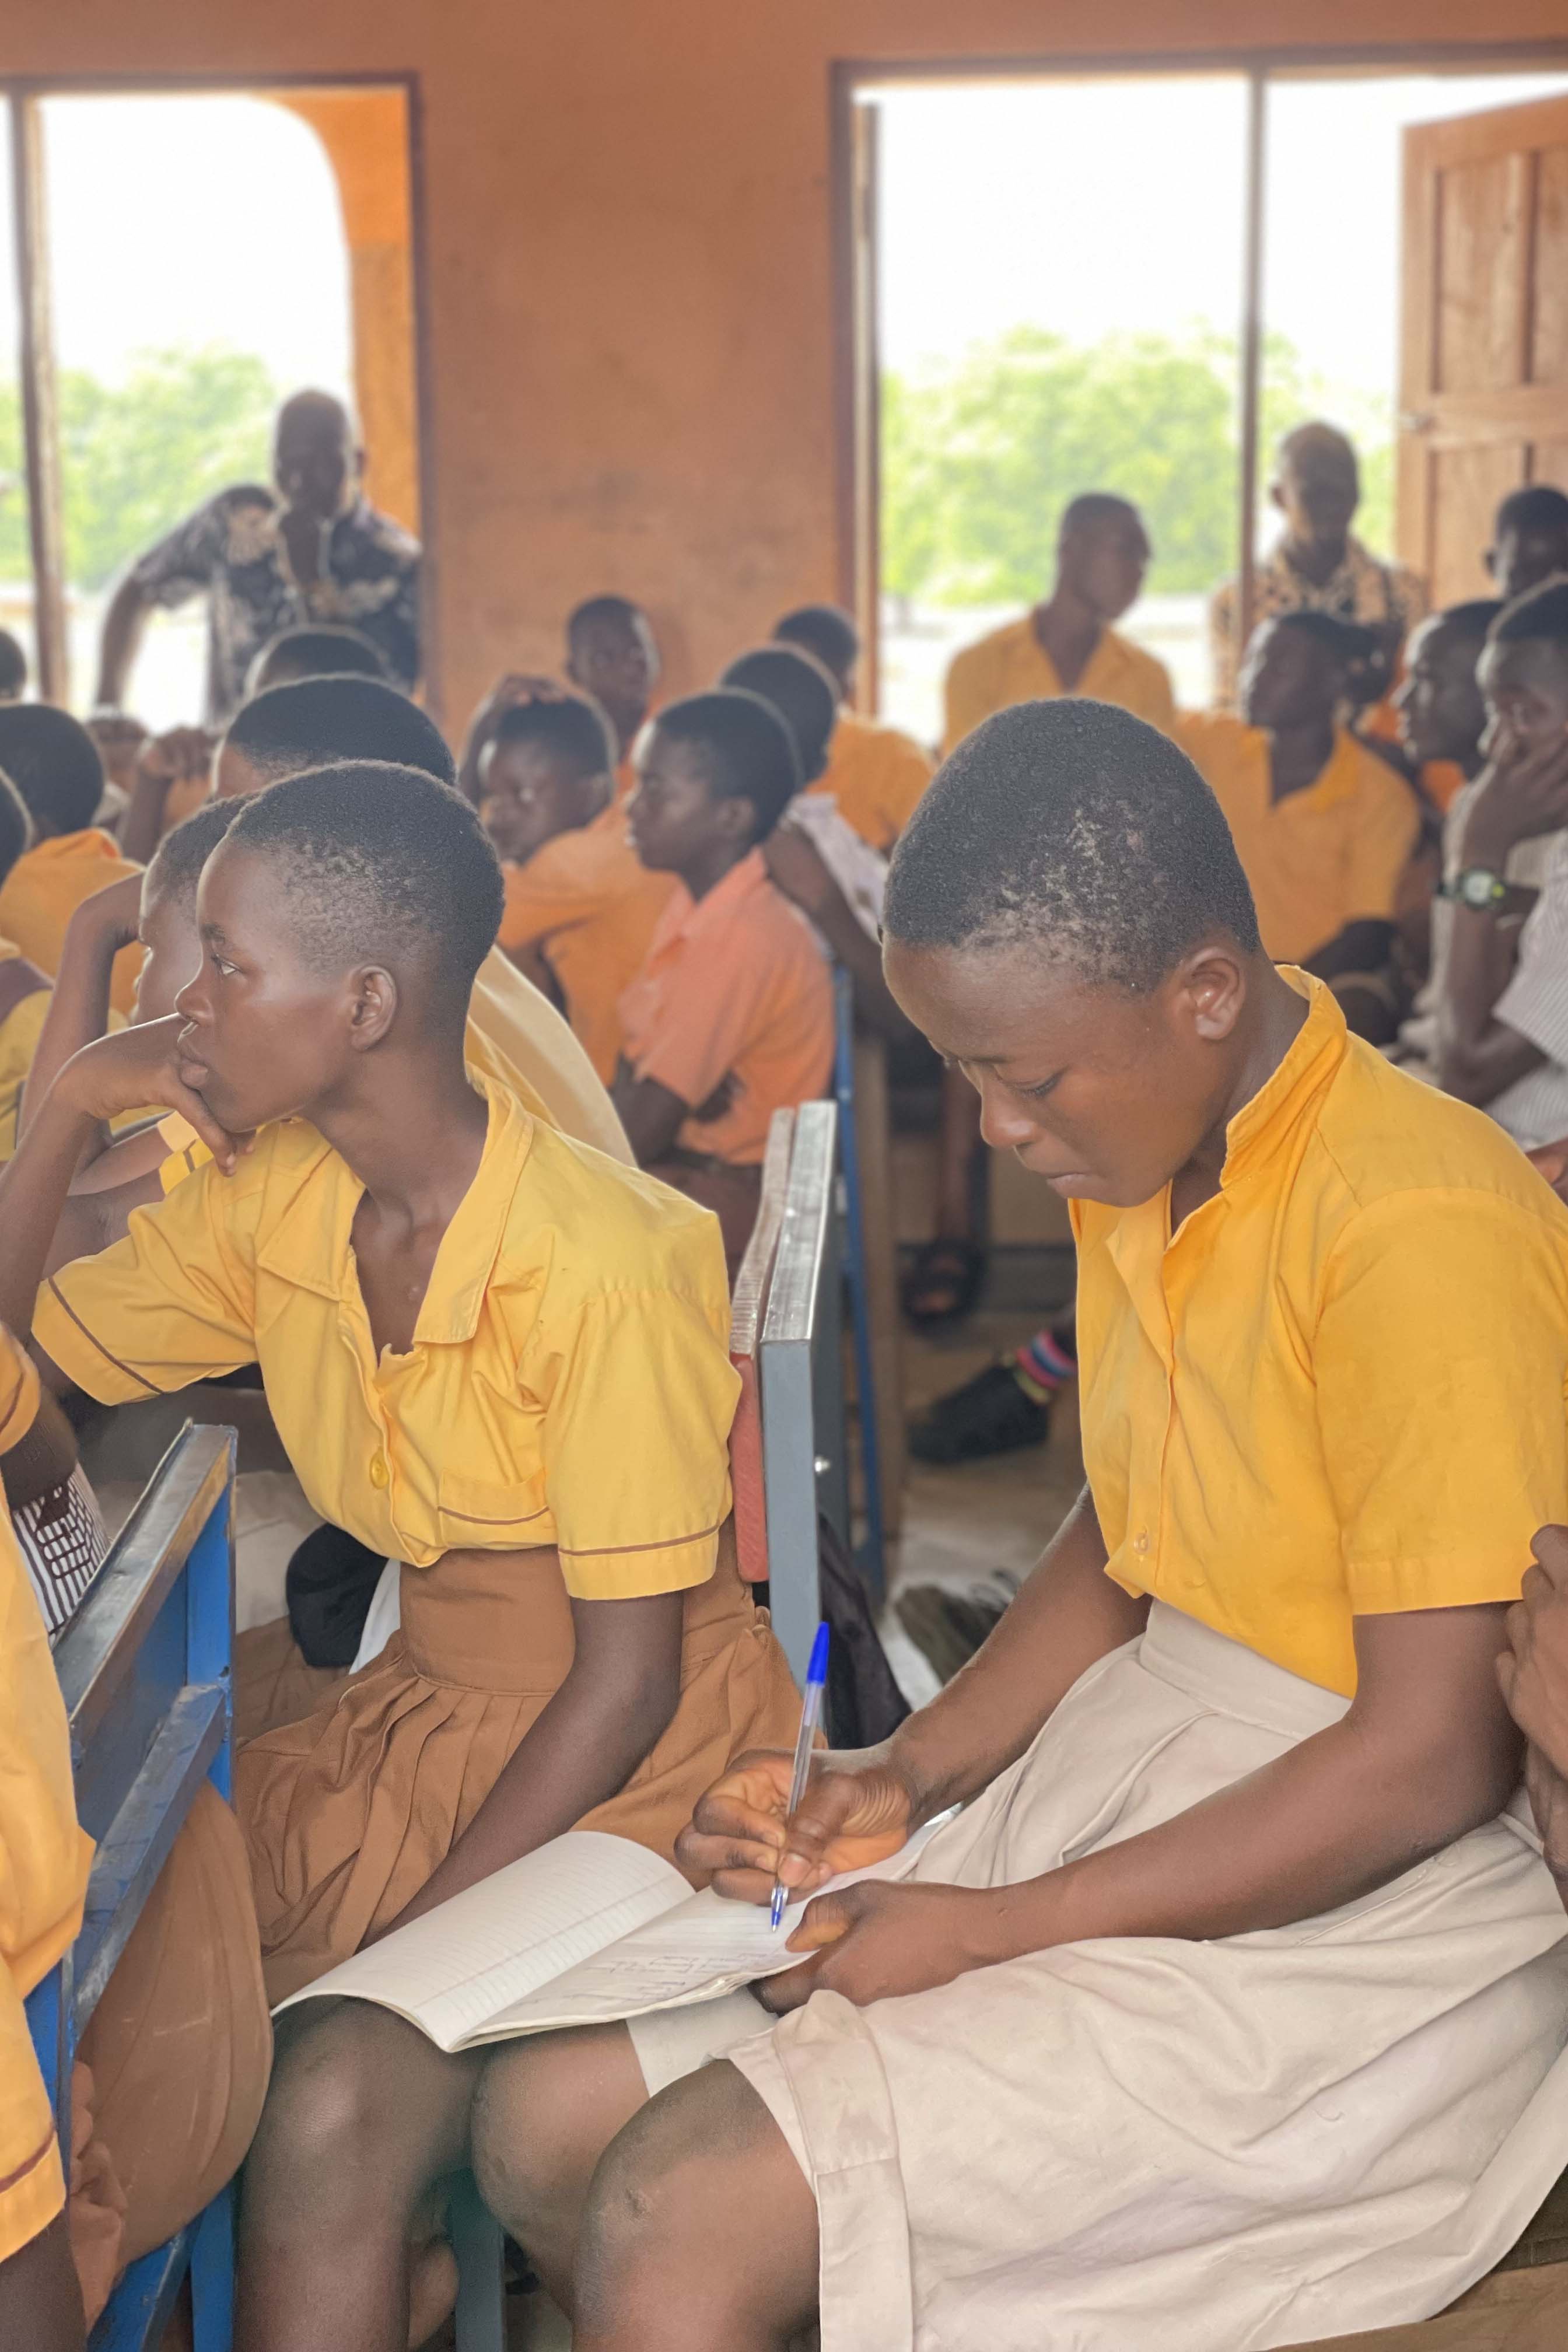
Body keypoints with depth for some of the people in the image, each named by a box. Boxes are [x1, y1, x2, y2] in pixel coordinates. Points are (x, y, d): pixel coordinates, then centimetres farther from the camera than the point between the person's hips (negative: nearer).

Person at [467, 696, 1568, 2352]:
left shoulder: (1412, 1226, -22)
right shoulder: (1139, 1165, 8)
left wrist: (1000, 1931, -16)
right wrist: (912, 1777, 4)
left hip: (1369, 1896, -9)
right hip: (1135, 1770, 9)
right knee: (543, 2120, 0)